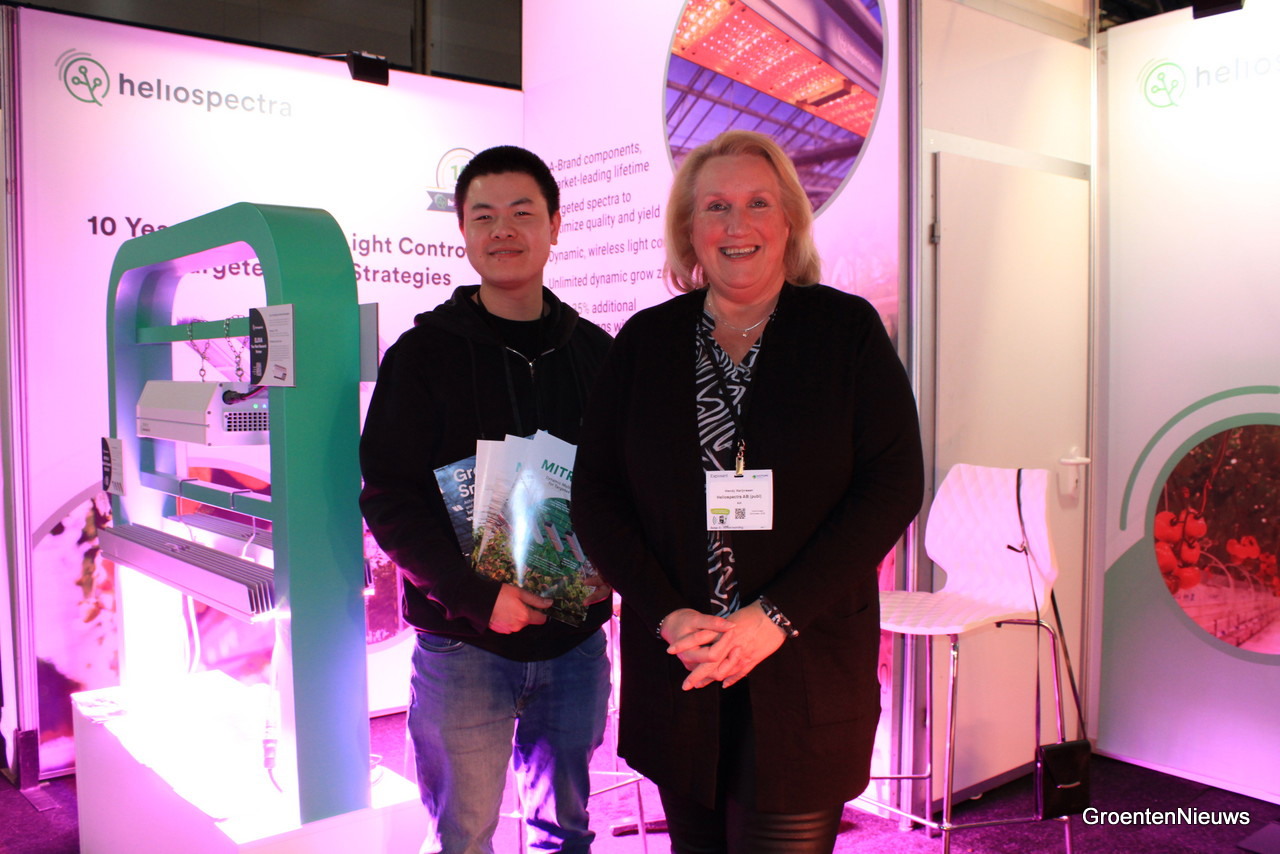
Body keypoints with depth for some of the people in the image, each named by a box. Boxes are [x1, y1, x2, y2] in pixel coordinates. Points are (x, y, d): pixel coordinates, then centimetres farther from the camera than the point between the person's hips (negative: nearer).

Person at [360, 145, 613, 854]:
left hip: (575, 637, 3)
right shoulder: (423, 354, -3)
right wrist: (478, 595, -19)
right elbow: (389, 500, -8)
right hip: (463, 641, -3)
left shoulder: (594, 352, 7)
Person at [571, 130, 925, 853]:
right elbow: (596, 494, 3)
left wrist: (773, 617, -14)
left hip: (807, 672, -2)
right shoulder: (646, 340, 5)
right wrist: (670, 616, -11)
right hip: (676, 671, 2)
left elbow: (894, 486, -7)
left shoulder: (847, 329, -1)